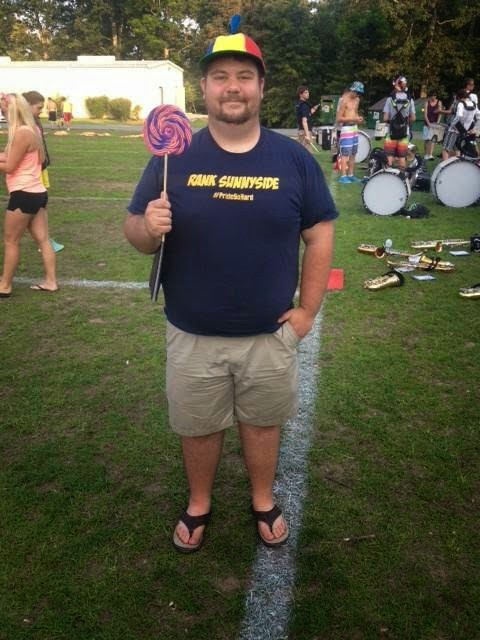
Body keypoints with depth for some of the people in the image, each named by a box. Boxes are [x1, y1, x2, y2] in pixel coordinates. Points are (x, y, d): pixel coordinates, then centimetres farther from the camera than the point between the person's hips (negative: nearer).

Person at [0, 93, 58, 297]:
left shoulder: (22, 133, -17)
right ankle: (50, 281, 16)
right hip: (37, 193, 9)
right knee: (42, 239, 11)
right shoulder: (32, 130, 11)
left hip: (24, 195, -9)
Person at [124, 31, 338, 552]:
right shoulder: (173, 157, -4)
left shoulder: (294, 158, -3)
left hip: (270, 334, 0)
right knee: (198, 428, 17)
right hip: (192, 336, 0)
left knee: (262, 423, 19)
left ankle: (264, 502, 45)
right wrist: (149, 228, -25)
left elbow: (319, 236, 1)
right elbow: (134, 231, -1)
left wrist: (307, 310, -3)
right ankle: (198, 504, 44)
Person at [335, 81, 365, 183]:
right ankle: (343, 176, -9)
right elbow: (339, 118, -14)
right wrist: (353, 118, -20)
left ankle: (351, 175, 17)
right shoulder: (344, 100, -11)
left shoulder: (357, 100, 14)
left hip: (355, 128, 8)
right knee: (345, 154, -11)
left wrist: (358, 118, 5)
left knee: (353, 153, 10)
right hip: (346, 129, -8)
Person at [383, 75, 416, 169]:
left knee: (390, 156, 2)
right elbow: (413, 118, 2)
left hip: (392, 132, -2)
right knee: (402, 157, 8)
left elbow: (385, 118, -9)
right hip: (404, 133, 2)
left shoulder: (390, 99, -8)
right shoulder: (410, 100, -1)